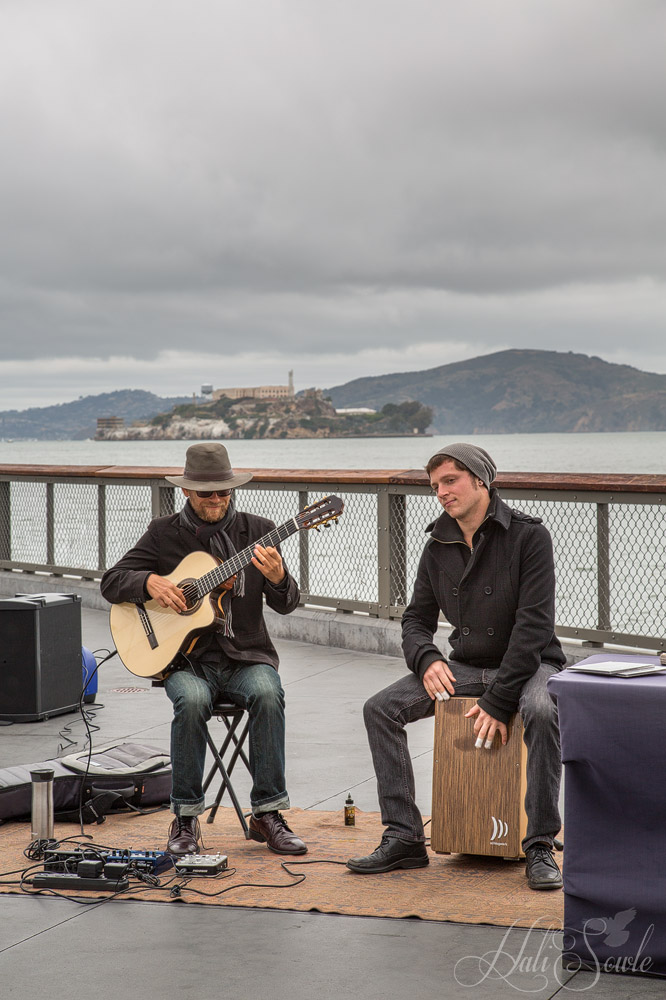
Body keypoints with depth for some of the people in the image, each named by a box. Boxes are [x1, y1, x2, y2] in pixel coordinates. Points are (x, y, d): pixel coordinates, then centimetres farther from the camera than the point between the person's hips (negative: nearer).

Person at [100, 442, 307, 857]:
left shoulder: (256, 530, 7)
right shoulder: (164, 533, 6)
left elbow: (287, 604, 2)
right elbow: (112, 581, 6)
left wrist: (277, 578, -21)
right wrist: (150, 581, -14)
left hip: (245, 656, 1)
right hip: (187, 659, -1)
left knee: (268, 694, -31)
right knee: (192, 701, -33)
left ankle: (267, 814, -20)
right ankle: (186, 819, -19)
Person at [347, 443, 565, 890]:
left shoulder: (528, 535, -14)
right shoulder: (439, 546, 4)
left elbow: (534, 624, -20)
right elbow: (417, 618, 11)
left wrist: (498, 702, -25)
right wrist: (427, 660, -13)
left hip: (528, 664, -6)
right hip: (465, 667, 6)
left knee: (541, 711, -38)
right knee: (380, 708, -11)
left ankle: (540, 848, -26)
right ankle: (404, 839, -8)